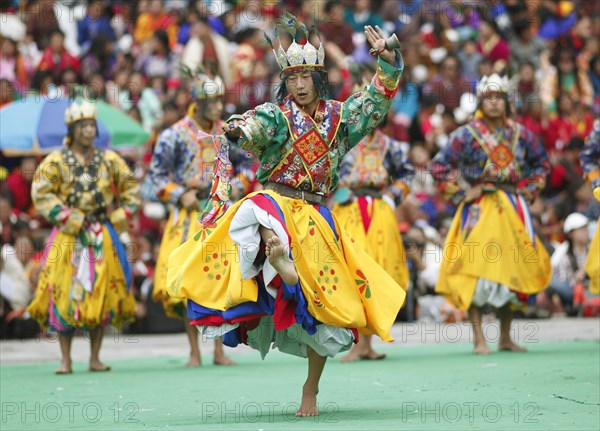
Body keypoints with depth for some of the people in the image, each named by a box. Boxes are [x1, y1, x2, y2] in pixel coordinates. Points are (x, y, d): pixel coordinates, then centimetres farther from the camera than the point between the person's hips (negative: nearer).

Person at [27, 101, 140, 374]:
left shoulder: (109, 160, 8)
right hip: (68, 238, -3)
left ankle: (95, 358, 10)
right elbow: (41, 194, -7)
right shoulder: (56, 162, -2)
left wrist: (121, 216, 5)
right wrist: (70, 219, -13)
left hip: (103, 237, 3)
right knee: (66, 295, -5)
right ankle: (66, 360, 0)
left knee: (102, 294, 2)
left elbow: (130, 187, 17)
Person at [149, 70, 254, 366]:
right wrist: (180, 195, -12)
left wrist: (237, 187, 1)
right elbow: (157, 174, -1)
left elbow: (246, 163, 18)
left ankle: (219, 351, 7)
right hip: (189, 216, -3)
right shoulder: (175, 135, -4)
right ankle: (194, 353, 4)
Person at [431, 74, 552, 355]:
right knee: (477, 272, -8)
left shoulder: (520, 134, 7)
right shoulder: (467, 135, -4)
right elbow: (439, 166, -4)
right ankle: (479, 340, -6)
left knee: (510, 270, 7)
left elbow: (541, 163, 21)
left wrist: (529, 190, 9)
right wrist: (463, 192, -7)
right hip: (479, 210, -4)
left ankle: (506, 339, 16)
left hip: (512, 210, 4)